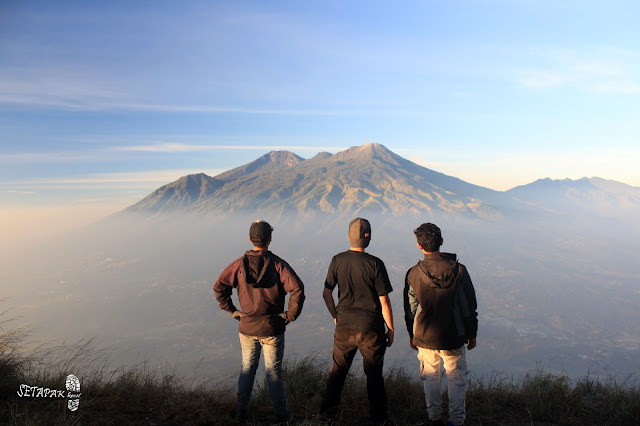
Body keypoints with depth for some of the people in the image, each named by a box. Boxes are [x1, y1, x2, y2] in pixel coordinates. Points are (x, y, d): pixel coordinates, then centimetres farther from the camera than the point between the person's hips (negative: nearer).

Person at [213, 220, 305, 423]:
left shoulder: (239, 264, -4)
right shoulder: (278, 264, -12)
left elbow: (218, 287, -3)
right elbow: (297, 290, -22)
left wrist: (232, 310, 3)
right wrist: (291, 314, -10)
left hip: (247, 328, 3)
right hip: (272, 329, -2)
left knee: (247, 369, 18)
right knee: (273, 372, 9)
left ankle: (242, 411, 28)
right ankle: (281, 414, 20)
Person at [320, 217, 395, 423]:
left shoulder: (338, 260, -4)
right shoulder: (375, 264, -14)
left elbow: (326, 293, 2)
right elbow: (384, 301, -11)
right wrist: (390, 329, 0)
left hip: (344, 325, 3)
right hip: (370, 327, -2)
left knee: (338, 370, 19)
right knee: (374, 374, 14)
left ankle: (328, 411, 29)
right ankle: (378, 417, 27)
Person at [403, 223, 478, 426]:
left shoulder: (413, 274, -14)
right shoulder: (459, 270, -15)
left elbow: (410, 309, -2)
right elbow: (469, 306, -5)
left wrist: (412, 335, 13)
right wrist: (472, 334, 9)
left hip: (425, 337, 1)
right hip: (454, 337, -1)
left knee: (430, 377, 19)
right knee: (457, 379, 16)